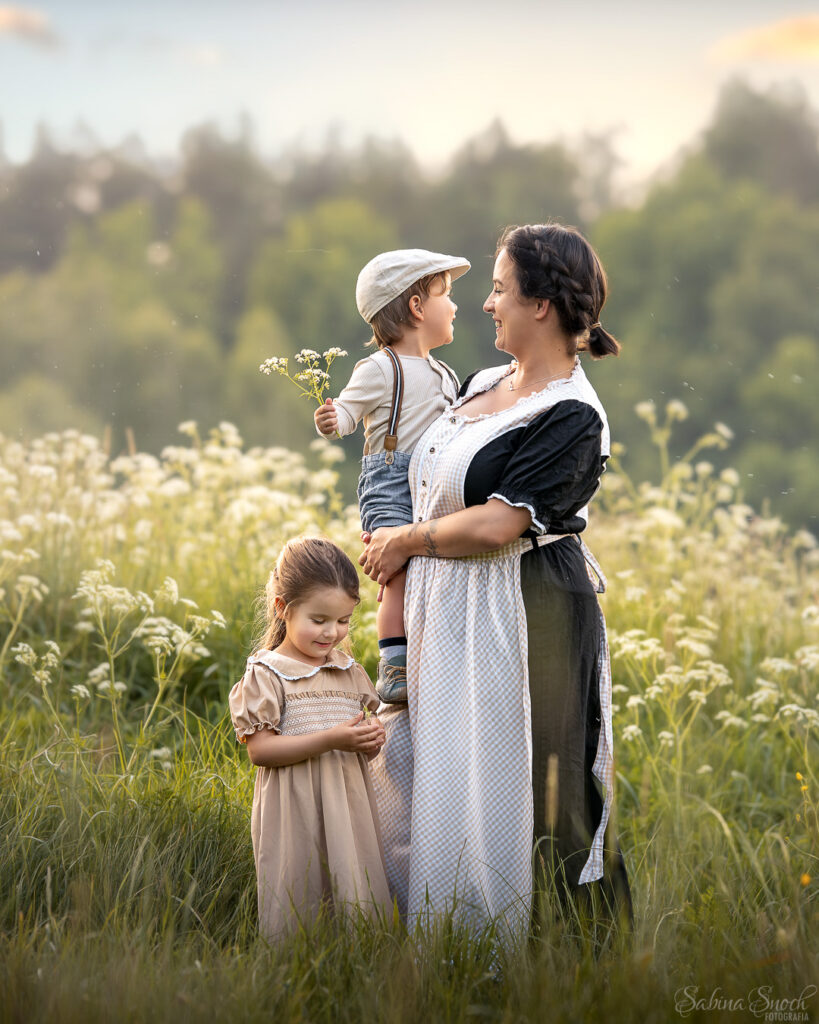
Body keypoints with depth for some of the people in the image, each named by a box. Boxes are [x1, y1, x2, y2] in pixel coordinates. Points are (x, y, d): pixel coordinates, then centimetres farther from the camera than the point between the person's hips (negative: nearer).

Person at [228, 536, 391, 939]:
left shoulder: (350, 672, 12)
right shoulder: (266, 674, -6)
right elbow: (259, 749, -14)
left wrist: (371, 739, -5)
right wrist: (331, 739, -21)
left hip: (349, 809, 5)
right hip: (296, 814, -5)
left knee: (355, 900, 5)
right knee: (297, 910, -3)